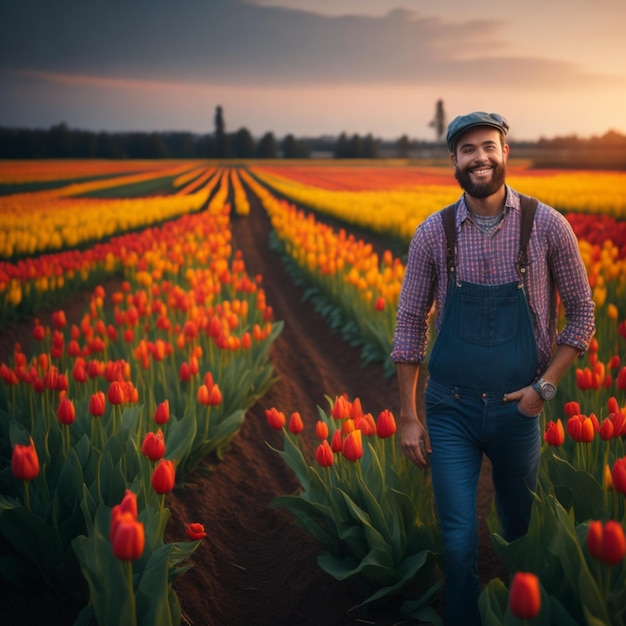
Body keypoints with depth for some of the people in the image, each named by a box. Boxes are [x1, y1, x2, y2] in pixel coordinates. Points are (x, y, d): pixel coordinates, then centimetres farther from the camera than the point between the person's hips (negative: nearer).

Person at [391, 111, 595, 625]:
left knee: (522, 532, 20)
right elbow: (409, 325, 1)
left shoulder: (547, 226, -6)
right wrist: (409, 416, -1)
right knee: (459, 541, -2)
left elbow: (582, 313, 2)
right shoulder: (433, 233, -4)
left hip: (517, 409, 1)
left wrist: (546, 385, -9)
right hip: (451, 410, 0)